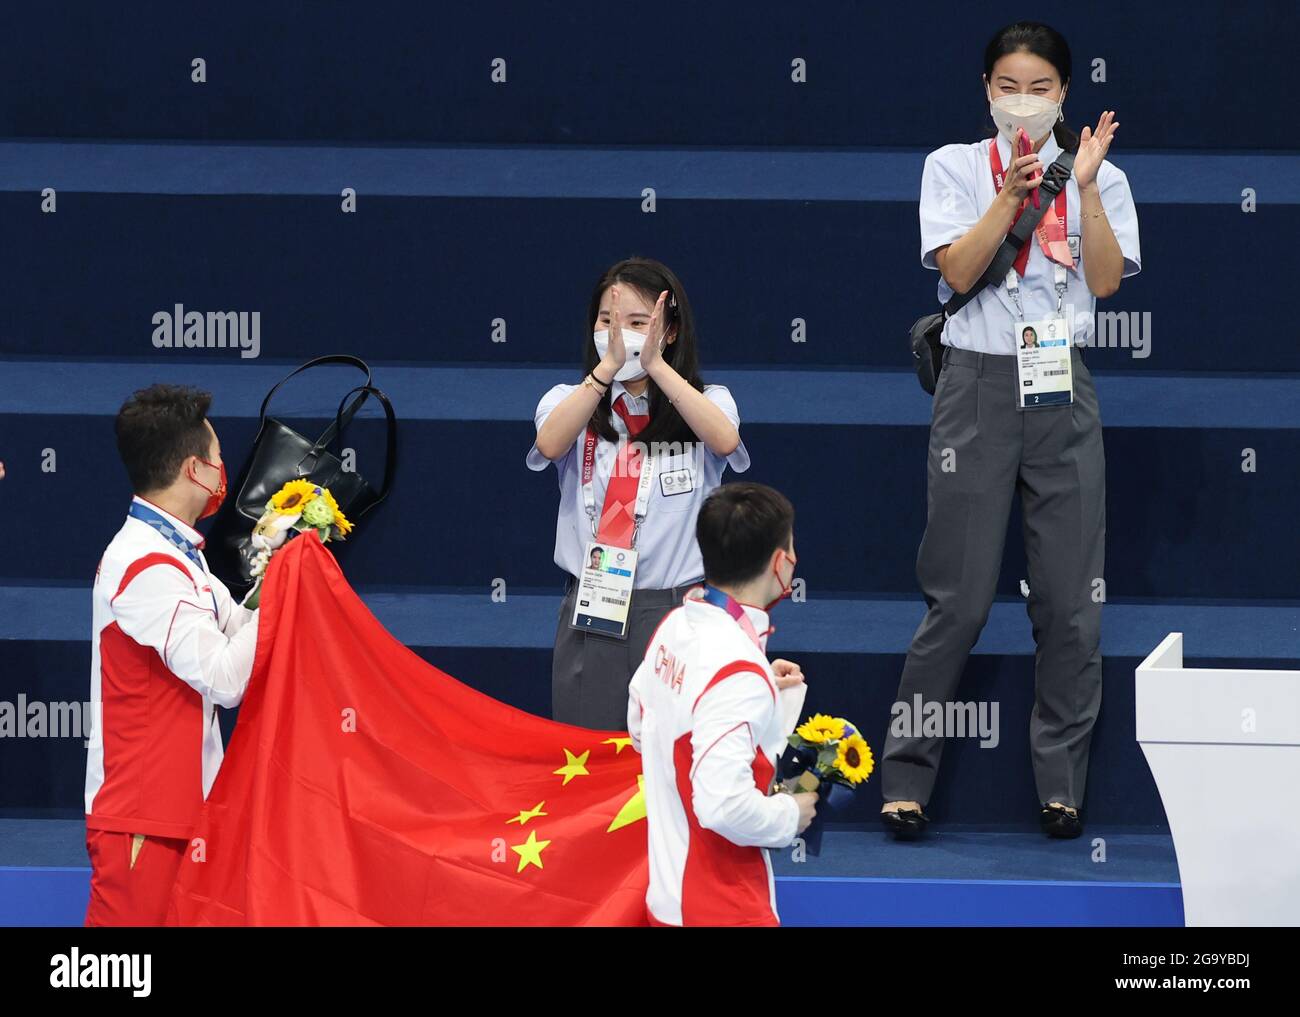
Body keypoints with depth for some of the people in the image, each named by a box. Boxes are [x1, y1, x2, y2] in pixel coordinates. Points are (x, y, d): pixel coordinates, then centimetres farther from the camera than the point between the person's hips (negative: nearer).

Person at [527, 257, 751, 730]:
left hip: (677, 612, -1)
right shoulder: (570, 401, 11)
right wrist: (608, 365, -21)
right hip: (591, 615, 1)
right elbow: (550, 445, -13)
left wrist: (656, 364, -20)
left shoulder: (707, 404, 8)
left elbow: (724, 441, -16)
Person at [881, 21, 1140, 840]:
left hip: (1064, 392, 2)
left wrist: (1084, 186, -13)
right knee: (960, 596, -4)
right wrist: (1013, 192, -16)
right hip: (979, 382, -2)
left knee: (1070, 598, -1)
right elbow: (959, 271, -7)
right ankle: (906, 777, 3)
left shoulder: (1101, 177, 8)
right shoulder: (954, 168, 5)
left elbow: (1107, 280, -5)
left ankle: (1062, 786, 6)